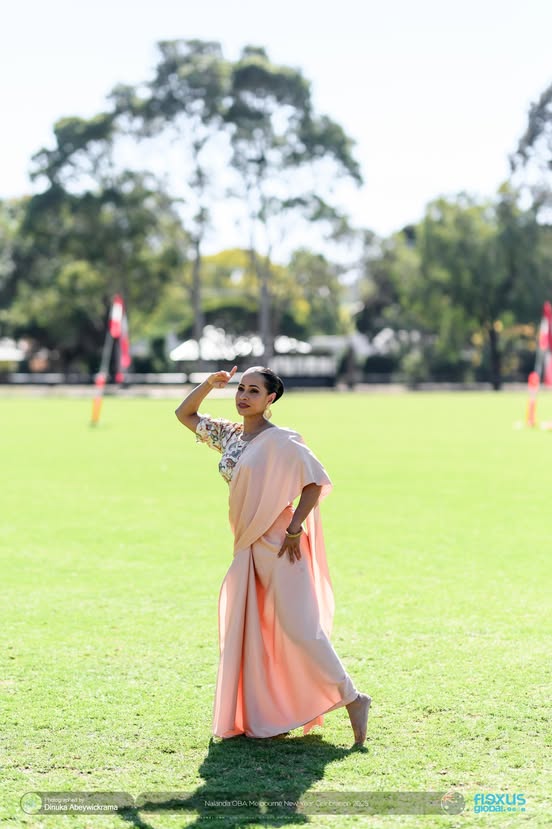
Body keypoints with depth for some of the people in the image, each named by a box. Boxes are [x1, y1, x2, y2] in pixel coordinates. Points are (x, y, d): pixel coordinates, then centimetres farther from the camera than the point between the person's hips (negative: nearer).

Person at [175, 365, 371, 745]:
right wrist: (210, 384, 5)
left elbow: (317, 481, -14)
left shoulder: (281, 440, -11)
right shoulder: (229, 435, 10)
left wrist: (294, 530, -18)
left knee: (300, 627, -11)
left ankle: (352, 699, -1)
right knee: (247, 632, 7)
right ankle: (259, 716, 16)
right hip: (248, 547, 8)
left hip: (279, 546, -8)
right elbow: (184, 414, 20)